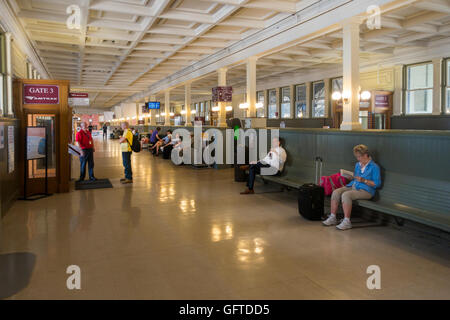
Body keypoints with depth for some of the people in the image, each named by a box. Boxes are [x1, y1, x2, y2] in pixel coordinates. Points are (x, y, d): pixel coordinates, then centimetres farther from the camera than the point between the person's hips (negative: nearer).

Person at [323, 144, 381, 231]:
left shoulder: (374, 167, -5)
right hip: (353, 187, 7)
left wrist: (364, 180, -18)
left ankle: (347, 222, -28)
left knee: (346, 195, -33)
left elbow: (377, 184, -9)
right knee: (336, 192, -17)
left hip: (365, 190, -7)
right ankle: (332, 218, -15)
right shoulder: (358, 165, 17)